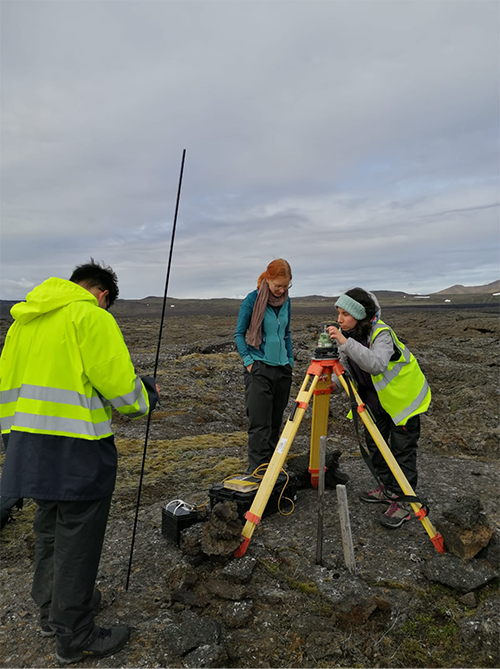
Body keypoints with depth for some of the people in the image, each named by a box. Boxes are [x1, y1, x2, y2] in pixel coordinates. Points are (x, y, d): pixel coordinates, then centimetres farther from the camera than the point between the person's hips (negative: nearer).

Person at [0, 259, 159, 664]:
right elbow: (117, 381, -18)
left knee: (49, 530, 23)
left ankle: (52, 607, 42)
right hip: (74, 449, -8)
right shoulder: (91, 316, -12)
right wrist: (146, 399, 2)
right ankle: (75, 637, 21)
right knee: (77, 539, 5)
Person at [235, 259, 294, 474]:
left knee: (275, 422, 12)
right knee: (260, 424, -8)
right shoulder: (252, 299, -8)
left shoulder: (285, 300, 8)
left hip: (282, 368, 5)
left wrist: (290, 359, 13)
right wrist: (248, 360, -11)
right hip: (259, 368, -5)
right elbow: (239, 333, -3)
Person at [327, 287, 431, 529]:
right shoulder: (347, 334, -6)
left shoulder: (382, 333, -29)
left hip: (403, 396, -8)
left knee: (402, 448, -4)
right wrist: (331, 381, -20)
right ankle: (387, 489, 30)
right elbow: (345, 366, 1)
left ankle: (403, 502, 7)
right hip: (377, 398, 8)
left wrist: (346, 343, -54)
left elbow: (376, 364, -48)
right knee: (374, 442, 13)